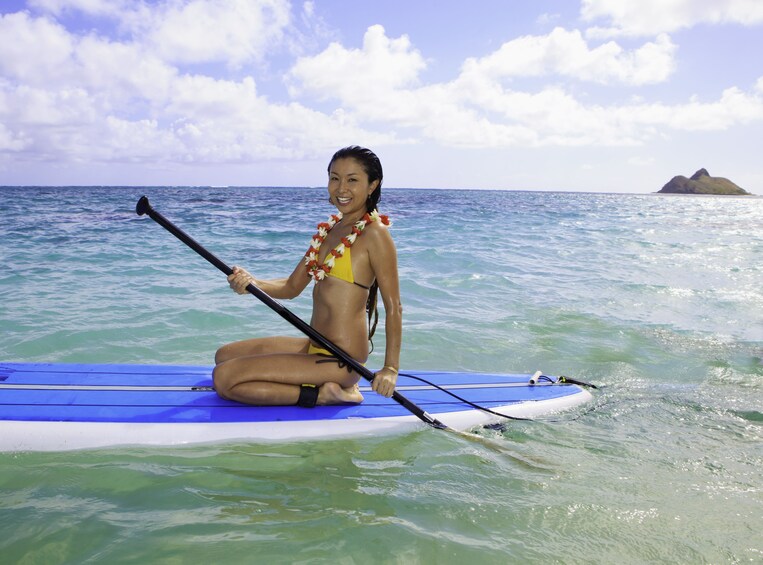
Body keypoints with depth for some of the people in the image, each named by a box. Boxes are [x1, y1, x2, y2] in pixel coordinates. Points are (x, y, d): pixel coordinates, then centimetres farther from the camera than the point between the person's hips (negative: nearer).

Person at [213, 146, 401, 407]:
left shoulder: (374, 233, -13)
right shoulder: (330, 229, 11)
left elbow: (393, 307, -14)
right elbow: (292, 287, 10)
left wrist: (391, 368, -22)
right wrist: (252, 283, -9)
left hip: (340, 360, -9)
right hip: (315, 346, 9)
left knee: (224, 378, -13)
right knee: (224, 355, 22)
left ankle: (321, 395, -5)